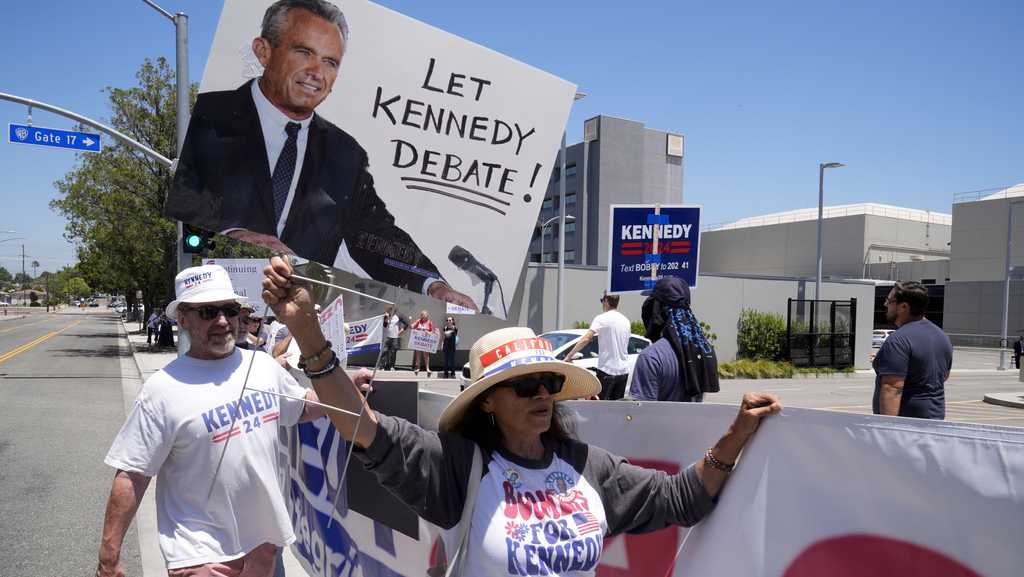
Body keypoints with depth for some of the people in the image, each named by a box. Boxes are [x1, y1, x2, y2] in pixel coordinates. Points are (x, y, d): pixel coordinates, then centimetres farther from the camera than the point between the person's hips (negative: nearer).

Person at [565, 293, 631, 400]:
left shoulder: (602, 319, -11)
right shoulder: (626, 321, 10)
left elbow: (585, 339, -19)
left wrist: (569, 356, -17)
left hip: (607, 370, -6)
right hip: (623, 371, 6)